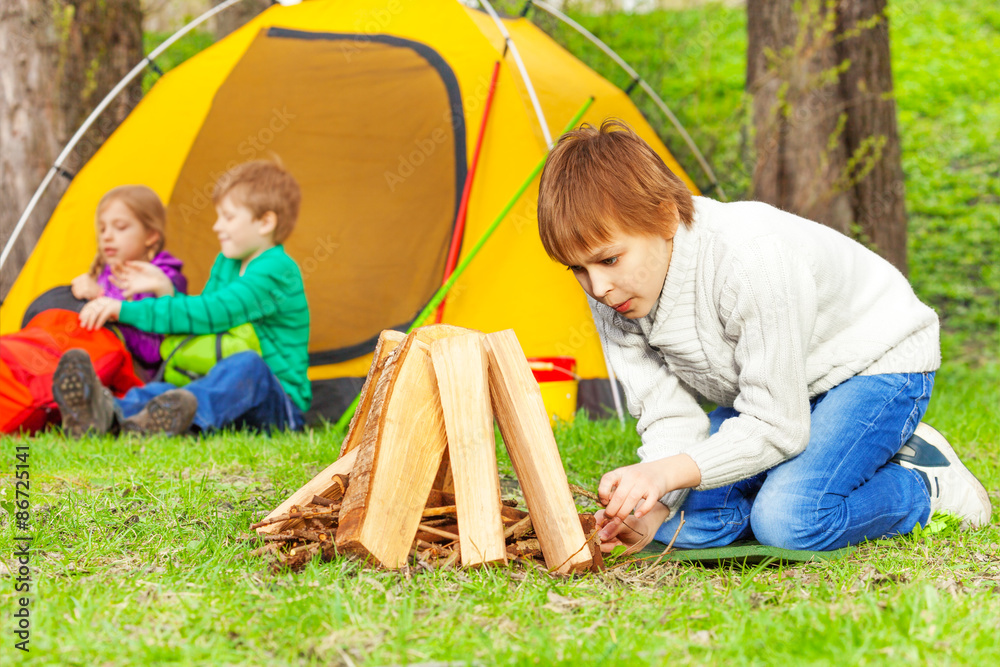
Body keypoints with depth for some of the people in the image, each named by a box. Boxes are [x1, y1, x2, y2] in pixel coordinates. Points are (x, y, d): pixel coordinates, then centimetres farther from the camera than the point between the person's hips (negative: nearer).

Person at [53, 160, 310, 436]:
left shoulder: (276, 271, -15)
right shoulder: (226, 264, 16)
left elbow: (210, 314, -24)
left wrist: (127, 310, -24)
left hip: (278, 406, -7)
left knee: (247, 364, -40)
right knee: (167, 388, -25)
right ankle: (109, 412, -57)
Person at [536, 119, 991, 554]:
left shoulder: (753, 261, -38)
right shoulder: (612, 296, -17)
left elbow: (774, 425, -32)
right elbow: (669, 418, -15)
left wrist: (669, 471, -44)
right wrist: (653, 508, -34)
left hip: (876, 362, -6)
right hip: (771, 389, 7)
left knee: (788, 520, -30)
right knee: (680, 523, -14)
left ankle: (925, 481, -1)